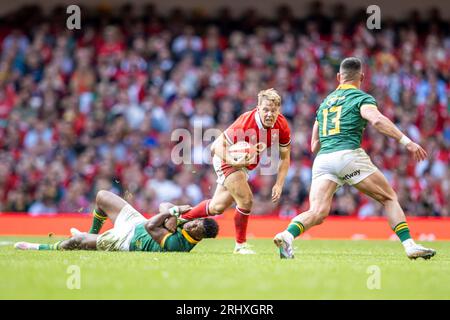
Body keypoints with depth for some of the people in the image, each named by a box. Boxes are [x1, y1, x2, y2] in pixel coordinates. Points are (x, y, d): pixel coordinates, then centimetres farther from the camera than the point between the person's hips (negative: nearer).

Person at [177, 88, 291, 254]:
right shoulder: (245, 123, -35)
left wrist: (279, 184, -13)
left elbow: (285, 157, -4)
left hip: (245, 164, 7)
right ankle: (240, 245, 0)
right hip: (227, 160, -7)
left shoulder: (282, 126, -17)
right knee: (246, 200, -19)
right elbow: (217, 145, -30)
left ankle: (181, 218, 39)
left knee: (217, 207, 17)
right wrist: (235, 162, -45)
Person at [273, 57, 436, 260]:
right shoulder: (361, 98, 9)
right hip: (349, 155, -4)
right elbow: (377, 120, -13)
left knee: (317, 213, -10)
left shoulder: (325, 102, 27)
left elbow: (314, 146, 29)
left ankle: (287, 235, -37)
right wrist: (406, 141, -17)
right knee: (389, 198, 10)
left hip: (322, 159, 4)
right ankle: (409, 245, -2)